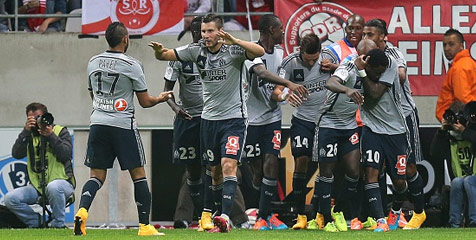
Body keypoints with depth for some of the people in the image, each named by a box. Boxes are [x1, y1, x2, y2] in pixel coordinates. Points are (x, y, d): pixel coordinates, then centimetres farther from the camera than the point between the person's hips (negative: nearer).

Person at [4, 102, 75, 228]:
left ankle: (58, 224, -21)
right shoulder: (29, 135, 14)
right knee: (10, 199, -19)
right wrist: (26, 131, -11)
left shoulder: (61, 131, 5)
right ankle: (36, 222, -1)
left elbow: (66, 155, -11)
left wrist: (50, 136, -18)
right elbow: (16, 154, -3)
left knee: (53, 187, -41)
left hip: (61, 181, -4)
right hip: (36, 187, 4)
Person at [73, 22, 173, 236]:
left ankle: (82, 210, -18)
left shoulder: (93, 62, 7)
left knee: (97, 176, 7)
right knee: (139, 175, 6)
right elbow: (145, 102, 0)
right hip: (123, 125, -4)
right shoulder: (132, 65, -8)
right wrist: (161, 98, 20)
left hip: (98, 122, 4)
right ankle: (144, 225, 5)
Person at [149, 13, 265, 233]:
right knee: (215, 171, 10)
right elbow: (166, 55, 4)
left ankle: (225, 218, -26)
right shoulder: (197, 50, 1)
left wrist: (234, 41, -39)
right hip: (208, 118, 5)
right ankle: (218, 211, 22)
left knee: (229, 166, -18)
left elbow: (260, 52, -27)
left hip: (233, 118, -5)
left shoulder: (233, 50, -11)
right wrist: (159, 51, -20)